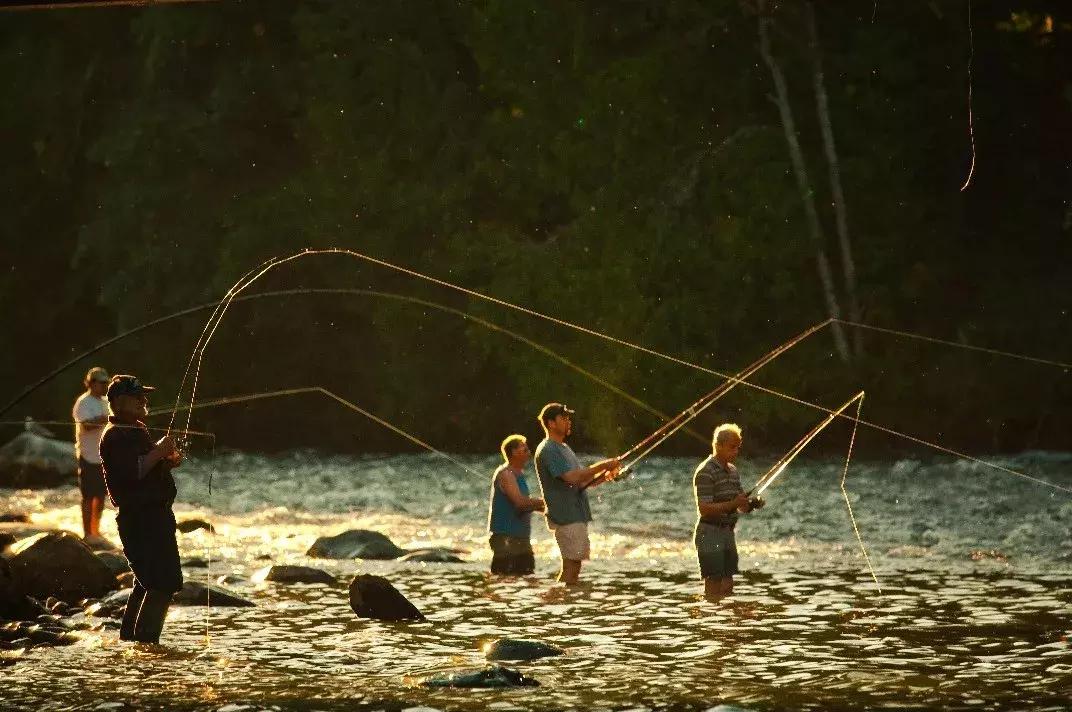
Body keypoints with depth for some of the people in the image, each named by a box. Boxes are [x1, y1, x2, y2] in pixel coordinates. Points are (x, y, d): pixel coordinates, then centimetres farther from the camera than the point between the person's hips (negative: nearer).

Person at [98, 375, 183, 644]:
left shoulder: (136, 431, 19)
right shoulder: (116, 437, -14)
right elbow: (132, 473, -26)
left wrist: (168, 461, 10)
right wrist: (159, 451, -21)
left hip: (154, 514, 11)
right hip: (141, 518, -11)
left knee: (146, 583, 18)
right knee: (164, 583, -16)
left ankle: (128, 637, 27)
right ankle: (146, 641, -17)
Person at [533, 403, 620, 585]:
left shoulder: (564, 449, 20)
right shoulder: (548, 450, -12)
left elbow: (581, 482, 19)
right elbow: (572, 477, -23)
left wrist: (603, 477, 1)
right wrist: (603, 466, -17)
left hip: (577, 516, 10)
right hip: (566, 517, -10)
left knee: (574, 566, 9)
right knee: (570, 566, -12)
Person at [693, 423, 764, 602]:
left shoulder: (732, 471, 13)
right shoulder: (705, 472, -14)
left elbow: (741, 507, 17)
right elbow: (704, 509, -20)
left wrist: (752, 504, -5)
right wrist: (733, 503, -27)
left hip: (727, 533, 8)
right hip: (710, 534, -8)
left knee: (727, 587, 9)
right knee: (713, 588, -7)